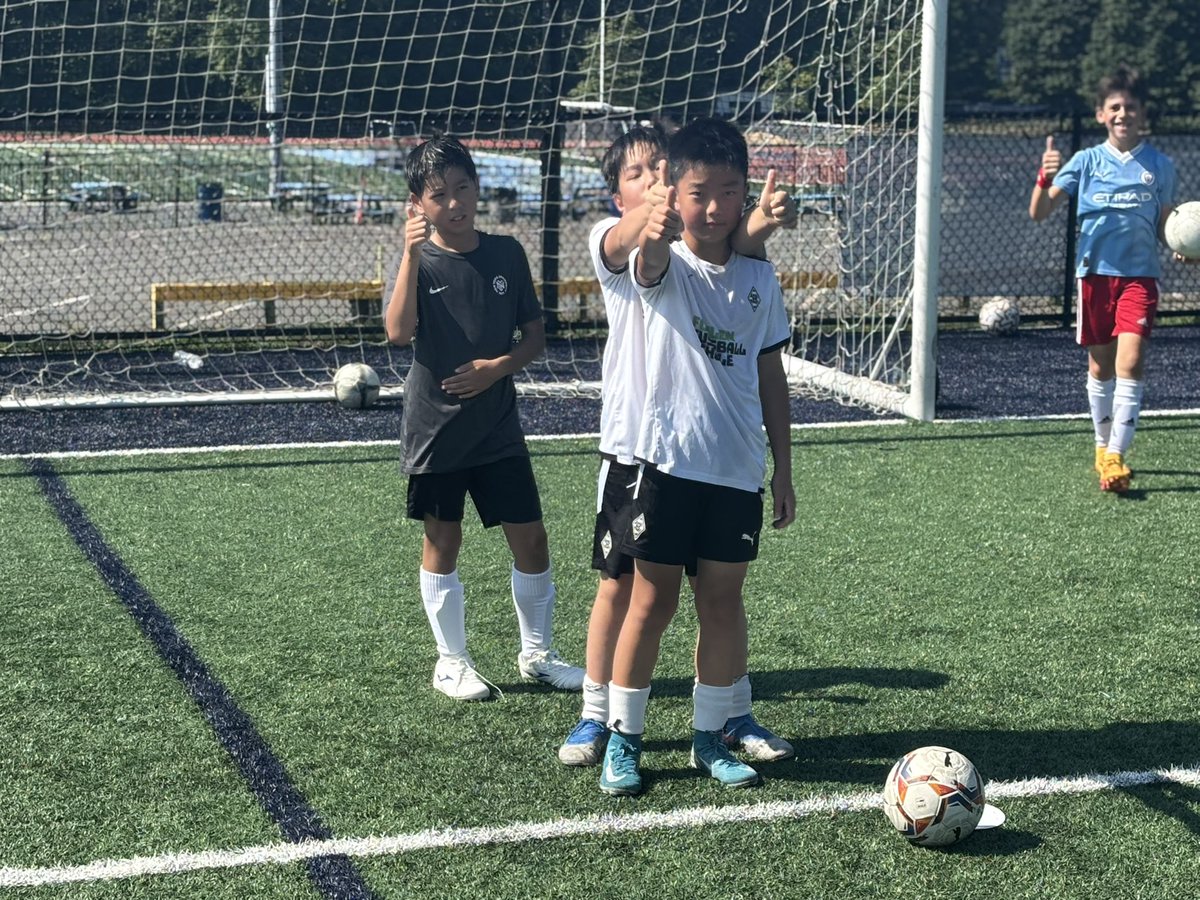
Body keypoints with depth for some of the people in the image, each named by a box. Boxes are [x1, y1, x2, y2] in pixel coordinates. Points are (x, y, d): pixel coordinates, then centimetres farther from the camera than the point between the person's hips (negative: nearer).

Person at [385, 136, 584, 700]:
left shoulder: (506, 254, 1)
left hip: (498, 426, 3)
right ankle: (452, 663, 21)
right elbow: (398, 333, -24)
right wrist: (413, 255, -30)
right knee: (443, 542, 8)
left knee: (530, 538, 4)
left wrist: (500, 366, -12)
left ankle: (536, 654, 22)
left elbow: (536, 334, 7)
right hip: (436, 427, -2)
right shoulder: (418, 261, -8)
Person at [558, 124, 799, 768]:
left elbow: (740, 243, -22)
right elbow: (629, 237, -28)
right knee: (619, 587, 7)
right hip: (633, 448, -1)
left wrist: (757, 226, -47)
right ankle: (596, 716, 22)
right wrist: (661, 202, -52)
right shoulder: (612, 240, -4)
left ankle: (735, 715, 25)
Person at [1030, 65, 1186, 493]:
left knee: (1130, 362, -15)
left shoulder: (1160, 166, 5)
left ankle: (1115, 456, -15)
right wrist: (1045, 177, -22)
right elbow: (1038, 213, -2)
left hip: (1139, 274, -1)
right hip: (1095, 272, 1)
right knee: (1100, 366, 10)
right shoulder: (1086, 161, 3)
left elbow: (1164, 228, 11)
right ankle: (1103, 444, 28)